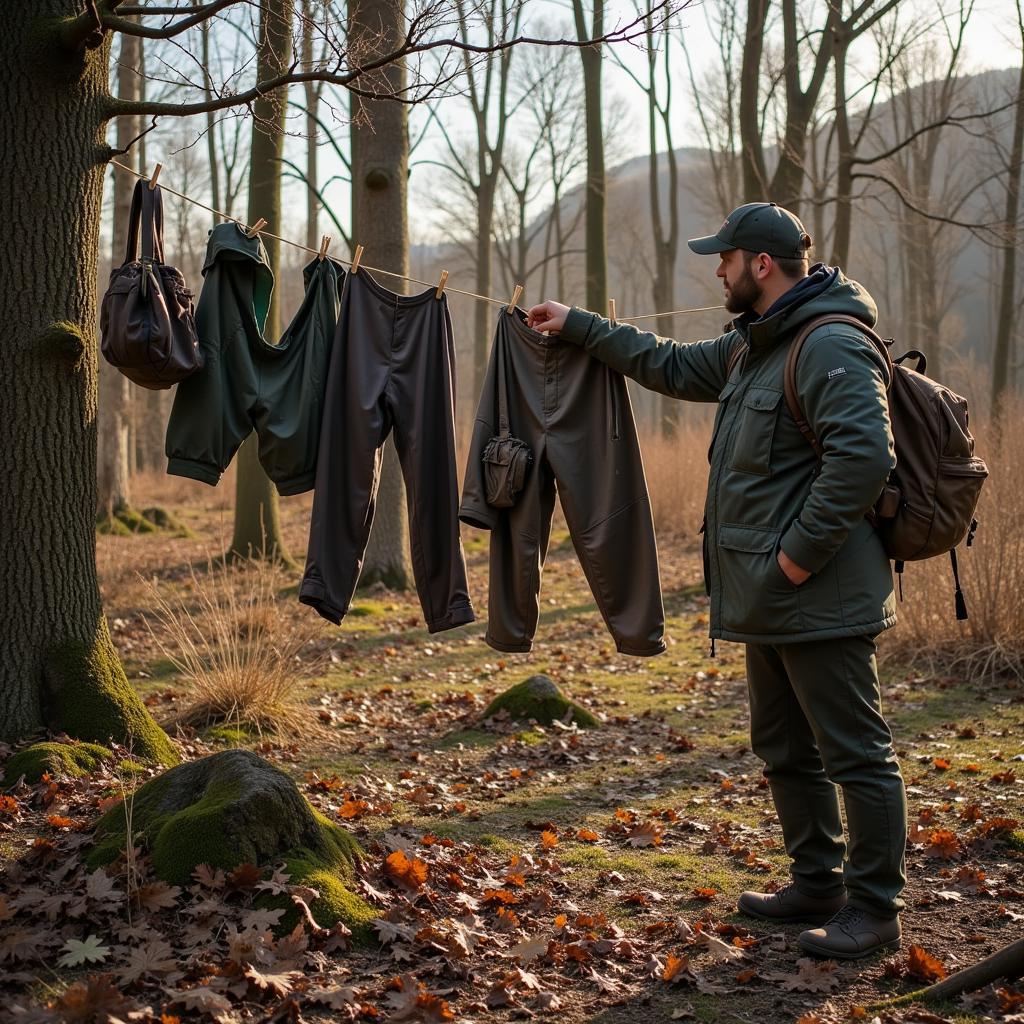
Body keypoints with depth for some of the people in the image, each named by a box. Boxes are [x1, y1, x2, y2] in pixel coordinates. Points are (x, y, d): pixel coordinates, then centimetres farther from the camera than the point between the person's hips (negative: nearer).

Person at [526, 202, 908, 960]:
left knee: (856, 754, -1)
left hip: (820, 601, -11)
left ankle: (875, 909, 8)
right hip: (770, 601, 11)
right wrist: (580, 327, 29)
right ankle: (818, 885, 31)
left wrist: (804, 550, -23)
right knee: (785, 751, 18)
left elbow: (864, 453, -27)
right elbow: (673, 366, 29)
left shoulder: (832, 346, -17)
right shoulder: (752, 345, 16)